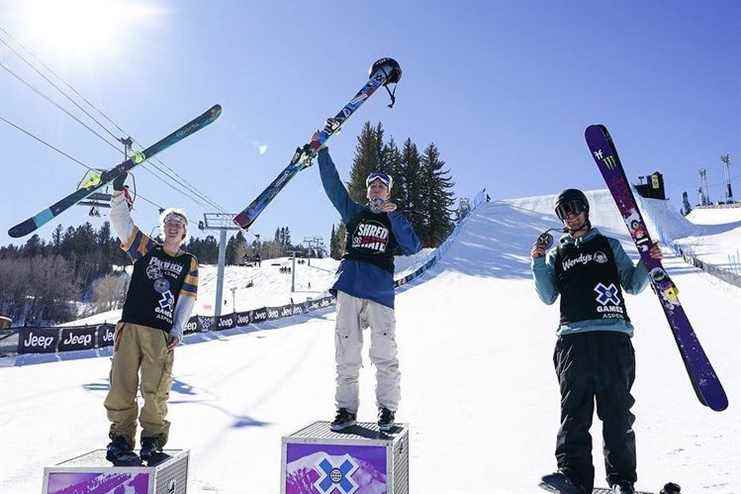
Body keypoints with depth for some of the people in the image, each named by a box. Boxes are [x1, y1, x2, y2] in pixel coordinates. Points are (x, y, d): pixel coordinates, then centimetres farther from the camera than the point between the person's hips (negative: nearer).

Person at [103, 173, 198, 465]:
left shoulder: (189, 263, 12)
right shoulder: (146, 249, 14)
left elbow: (187, 300, 7)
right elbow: (120, 221, 8)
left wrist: (177, 331, -3)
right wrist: (119, 194, -4)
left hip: (161, 332, -1)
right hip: (131, 325, 1)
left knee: (155, 389, -5)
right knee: (122, 386, -1)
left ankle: (153, 438, 11)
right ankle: (121, 438, 12)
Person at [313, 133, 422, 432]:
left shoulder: (395, 219, 15)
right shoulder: (354, 213, 19)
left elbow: (412, 247, -2)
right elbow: (333, 185, 14)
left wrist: (393, 215, -8)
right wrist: (322, 151, 10)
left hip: (380, 291, -1)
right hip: (349, 287, 2)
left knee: (384, 354, -3)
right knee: (346, 354, 2)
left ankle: (387, 409, 12)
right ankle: (346, 409, 12)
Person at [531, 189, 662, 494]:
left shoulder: (609, 245, 21)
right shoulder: (556, 254, 22)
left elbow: (633, 285, 18)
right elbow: (548, 297, 11)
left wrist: (647, 263, 1)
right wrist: (538, 263, 0)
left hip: (613, 335, 0)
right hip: (573, 338, 1)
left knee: (616, 410, -2)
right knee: (574, 410, -7)